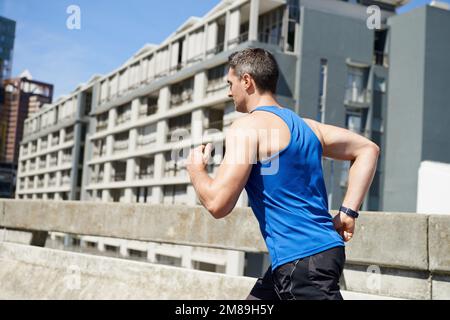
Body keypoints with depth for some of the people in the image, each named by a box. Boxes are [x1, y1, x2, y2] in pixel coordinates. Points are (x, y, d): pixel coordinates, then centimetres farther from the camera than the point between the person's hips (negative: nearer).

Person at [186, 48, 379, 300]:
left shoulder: (248, 126, -10)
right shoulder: (305, 125, 15)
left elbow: (218, 204, -17)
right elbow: (367, 149, 18)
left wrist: (196, 170, 5)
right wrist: (348, 212, 12)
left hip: (302, 261, -9)